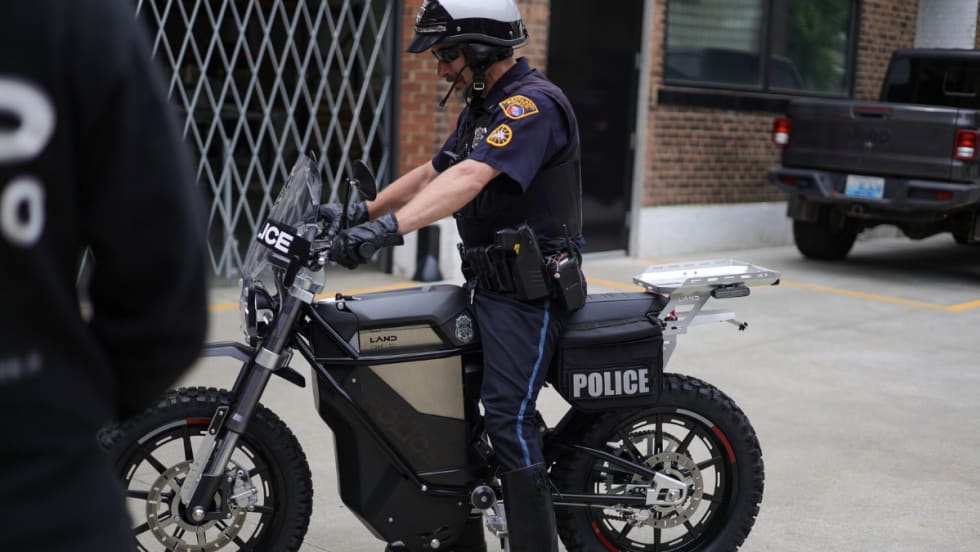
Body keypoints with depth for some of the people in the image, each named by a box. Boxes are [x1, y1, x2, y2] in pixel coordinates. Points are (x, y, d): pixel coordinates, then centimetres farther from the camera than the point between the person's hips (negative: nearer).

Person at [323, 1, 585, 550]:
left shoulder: (532, 104, -18)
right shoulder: (483, 107, 16)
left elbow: (469, 177, -33)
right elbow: (434, 173, 20)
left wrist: (390, 227, -44)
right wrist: (362, 210, 10)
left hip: (530, 290, -10)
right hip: (491, 281, 10)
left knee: (508, 417, -14)